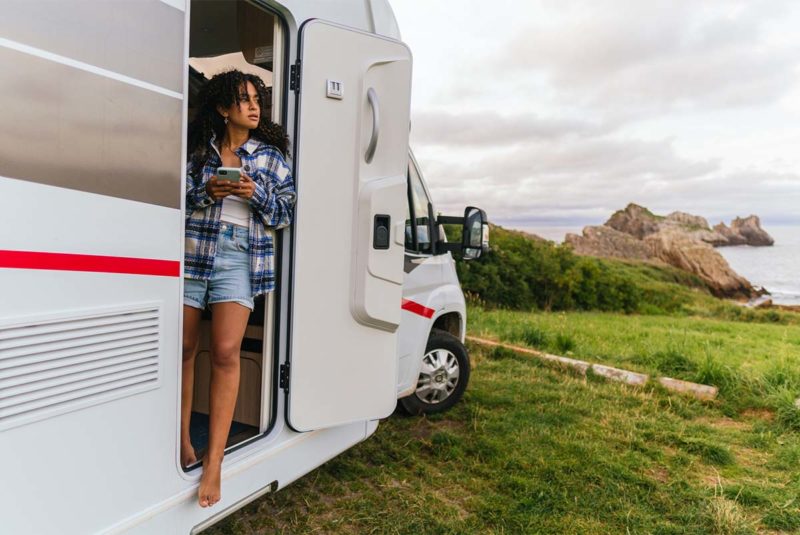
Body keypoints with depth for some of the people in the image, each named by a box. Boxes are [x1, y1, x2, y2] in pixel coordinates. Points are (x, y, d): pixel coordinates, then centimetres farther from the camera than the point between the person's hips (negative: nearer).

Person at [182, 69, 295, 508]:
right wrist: (206, 191, -10)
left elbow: (287, 209, 8)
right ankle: (183, 440, 24)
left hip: (239, 258, -1)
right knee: (184, 348, 6)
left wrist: (256, 193, -10)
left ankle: (213, 463, -5)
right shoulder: (197, 148, 10)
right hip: (190, 252, 2)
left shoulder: (270, 155, 11)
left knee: (226, 352, -12)